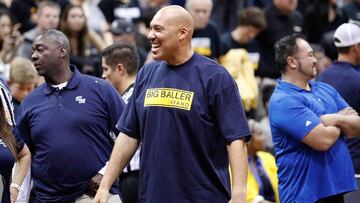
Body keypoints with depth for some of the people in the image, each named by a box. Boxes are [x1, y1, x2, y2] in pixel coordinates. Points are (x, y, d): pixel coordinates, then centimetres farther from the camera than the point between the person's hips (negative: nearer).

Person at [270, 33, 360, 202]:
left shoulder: (325, 90, 13)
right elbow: (324, 140, -21)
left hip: (335, 188, 8)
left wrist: (337, 119, -11)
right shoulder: (283, 101, -14)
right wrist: (342, 122, 0)